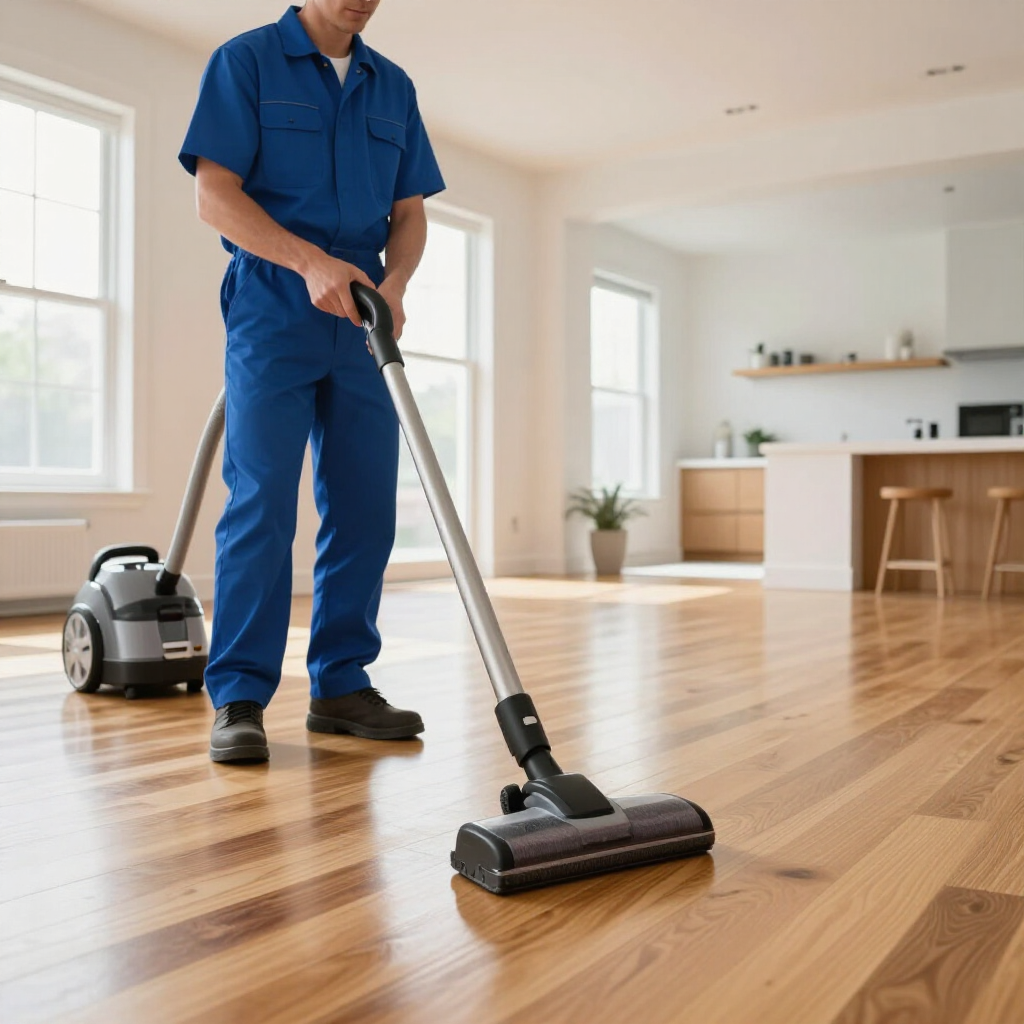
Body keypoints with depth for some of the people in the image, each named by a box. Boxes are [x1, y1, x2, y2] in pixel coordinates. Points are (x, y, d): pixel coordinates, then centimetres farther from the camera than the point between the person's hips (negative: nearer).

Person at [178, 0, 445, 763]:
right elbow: (214, 195, -8)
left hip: (363, 318, 5)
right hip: (272, 307, -5)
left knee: (365, 509, 2)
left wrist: (395, 284, -8)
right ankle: (239, 697, -2)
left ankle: (342, 685, 12)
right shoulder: (246, 61, 1)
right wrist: (313, 261, -21)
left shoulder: (393, 86, 16)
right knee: (261, 506, -9)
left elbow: (410, 211, 13)